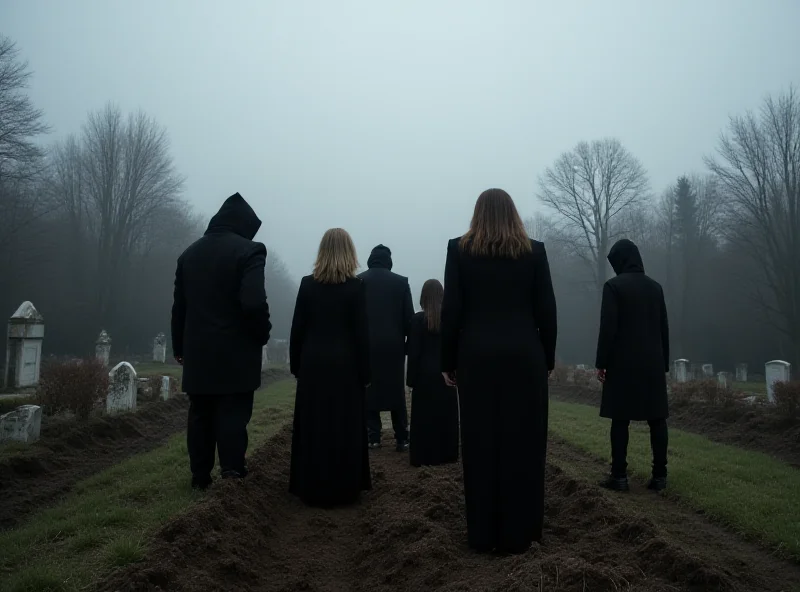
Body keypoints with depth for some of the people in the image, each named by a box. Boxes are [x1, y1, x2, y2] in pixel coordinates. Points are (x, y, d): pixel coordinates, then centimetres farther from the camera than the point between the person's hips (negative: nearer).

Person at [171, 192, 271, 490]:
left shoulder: (189, 253, 11)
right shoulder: (249, 250, -10)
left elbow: (179, 305, 12)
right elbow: (254, 303, -22)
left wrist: (179, 346, 18)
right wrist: (263, 334, -5)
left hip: (198, 351, 6)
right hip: (235, 351, -5)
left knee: (200, 415, 12)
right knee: (233, 413, -1)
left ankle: (200, 476, 20)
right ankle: (233, 471, -3)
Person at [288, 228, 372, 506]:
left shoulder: (307, 284, 0)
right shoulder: (355, 286, -7)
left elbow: (297, 329, 1)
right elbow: (361, 333, -8)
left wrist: (295, 365, 9)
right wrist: (365, 371, -2)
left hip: (313, 364, 2)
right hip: (345, 365, -2)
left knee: (312, 427, 10)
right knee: (344, 427, 7)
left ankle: (312, 489, 19)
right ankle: (342, 489, 15)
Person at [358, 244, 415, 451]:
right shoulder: (401, 282, -1)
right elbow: (409, 316, -2)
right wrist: (409, 341, 8)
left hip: (366, 344, 0)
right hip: (393, 344, 0)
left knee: (369, 391, 8)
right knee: (397, 392, 8)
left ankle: (373, 436, 9)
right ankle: (402, 438, 9)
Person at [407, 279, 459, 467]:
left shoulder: (418, 319, -9)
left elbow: (414, 352, -9)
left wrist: (411, 378, -4)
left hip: (425, 374, -3)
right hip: (446, 373, 3)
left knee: (425, 416, 4)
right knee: (446, 415, 11)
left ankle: (425, 455, 6)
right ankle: (446, 454, 18)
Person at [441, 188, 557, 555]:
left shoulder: (460, 249, 0)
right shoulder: (534, 251, 2)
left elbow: (451, 311, -3)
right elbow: (546, 311, 1)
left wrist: (447, 362, 4)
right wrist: (547, 359, 10)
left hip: (477, 357, 0)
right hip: (524, 357, 0)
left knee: (480, 443, 7)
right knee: (522, 443, 8)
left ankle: (483, 534, 16)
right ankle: (518, 532, 17)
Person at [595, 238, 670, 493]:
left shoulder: (614, 286, -8)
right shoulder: (655, 287, 9)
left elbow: (608, 328, -12)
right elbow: (664, 328, 11)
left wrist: (601, 362, -6)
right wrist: (664, 363, 17)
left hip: (623, 364, -5)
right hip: (653, 363, 5)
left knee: (620, 419, 0)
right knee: (657, 419, 8)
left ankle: (619, 475, 2)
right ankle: (660, 475, 11)